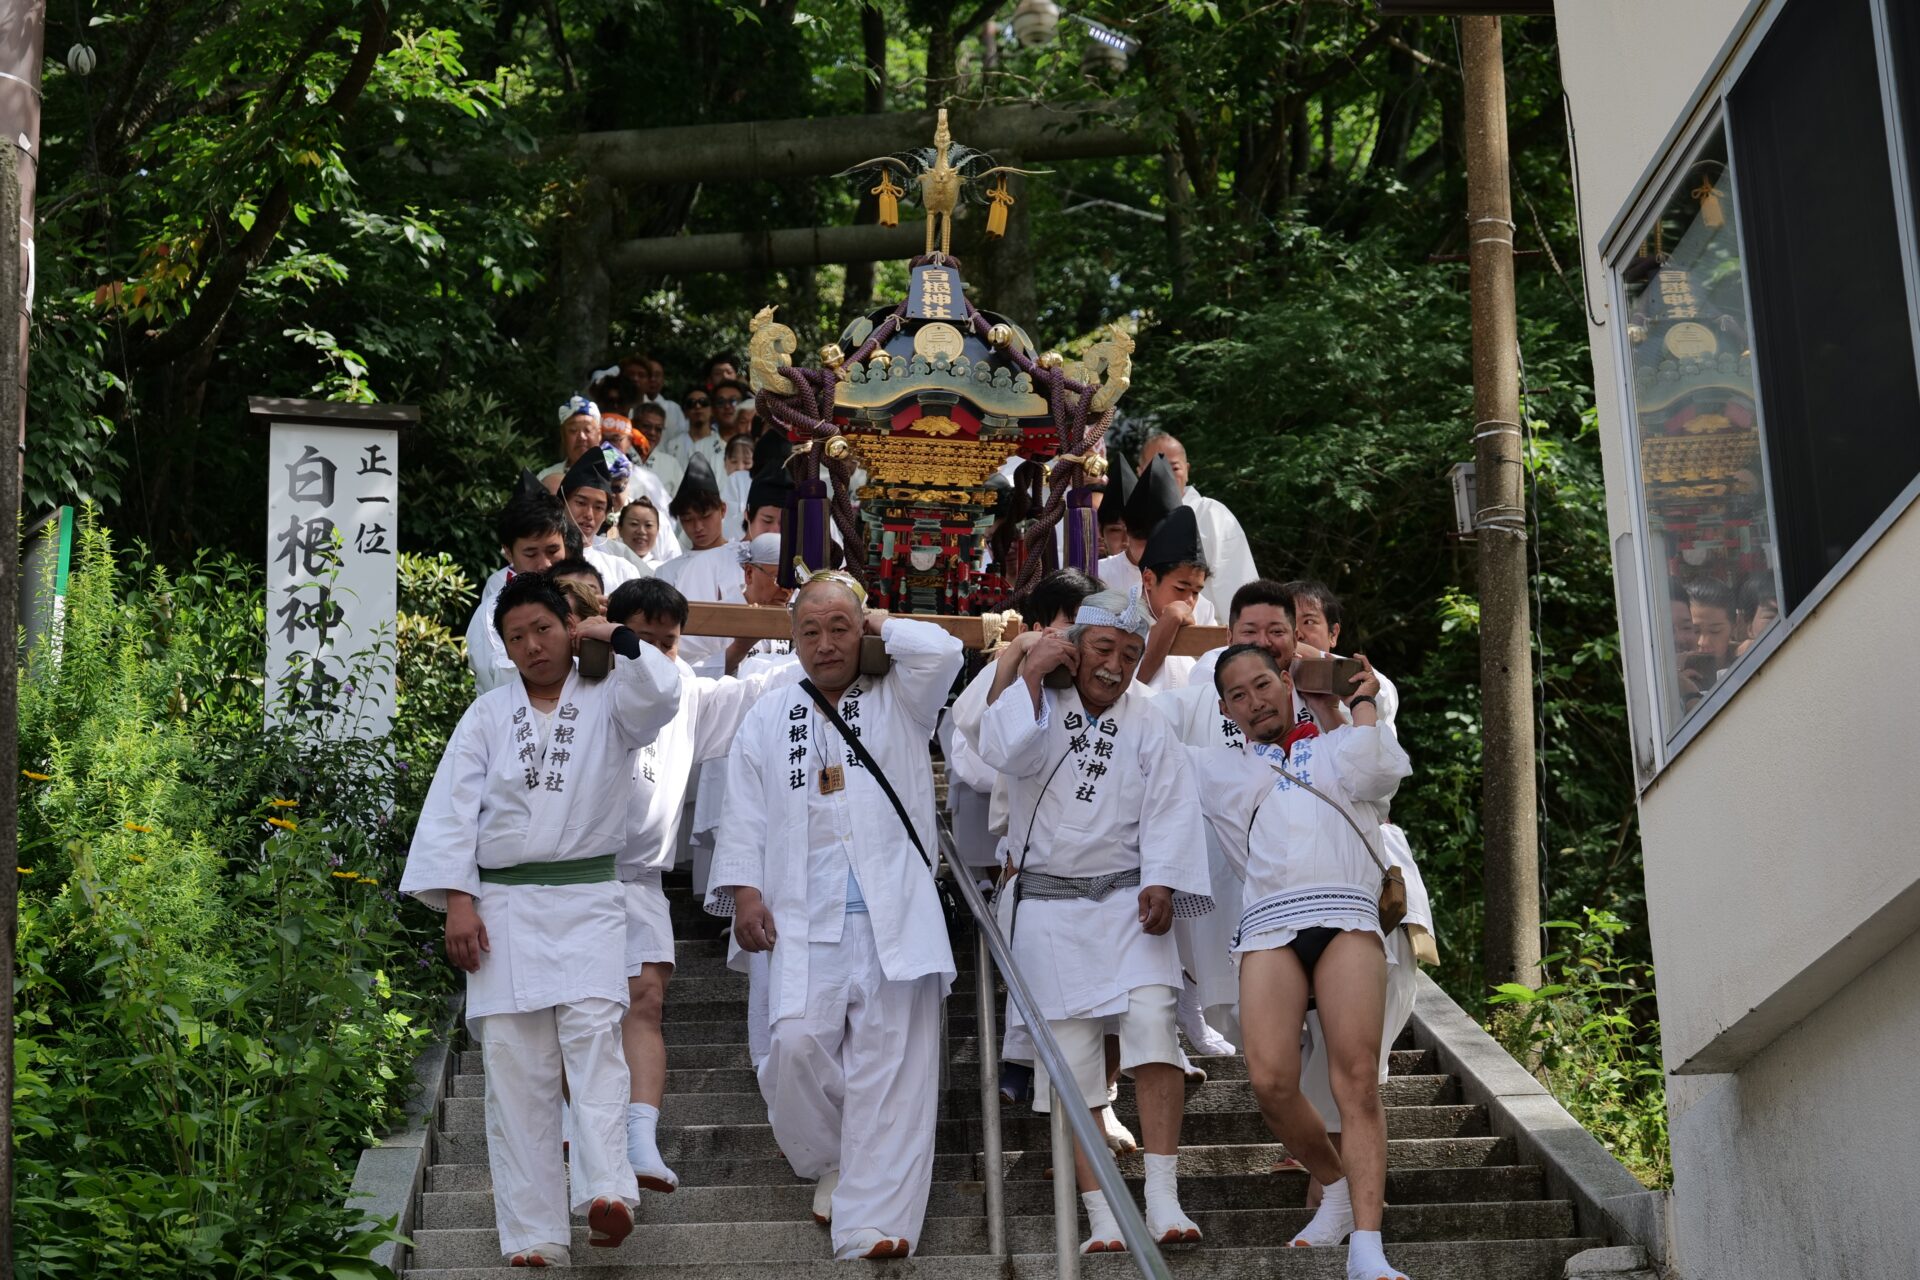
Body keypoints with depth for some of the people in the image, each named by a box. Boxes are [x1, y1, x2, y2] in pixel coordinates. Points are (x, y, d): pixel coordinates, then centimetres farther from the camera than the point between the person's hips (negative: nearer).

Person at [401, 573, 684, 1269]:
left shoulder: (606, 703, 8)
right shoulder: (487, 715, 12)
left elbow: (661, 695, -16)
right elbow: (452, 809, 6)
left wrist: (615, 636, -7)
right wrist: (456, 900, -4)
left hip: (588, 903, -2)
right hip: (503, 907, 2)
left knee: (593, 1031, -21)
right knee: (514, 1062, -3)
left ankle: (605, 1189, -32)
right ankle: (533, 1234, -2)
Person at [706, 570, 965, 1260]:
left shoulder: (896, 704, 14)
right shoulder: (769, 718, 19)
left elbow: (941, 651, -6)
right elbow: (746, 814, 13)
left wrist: (878, 625, 9)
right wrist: (744, 891, 1)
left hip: (893, 914, -1)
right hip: (805, 918, 2)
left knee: (889, 1064, -8)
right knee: (796, 1045, -14)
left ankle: (873, 1222, -10)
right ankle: (830, 1163, 14)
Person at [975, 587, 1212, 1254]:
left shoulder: (1147, 726, 8)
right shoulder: (1036, 704, 7)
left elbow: (1169, 809, -1)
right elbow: (1006, 752, -15)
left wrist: (1160, 883, -14)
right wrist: (1032, 675, -10)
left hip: (1126, 898, 0)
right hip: (1048, 904, 0)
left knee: (1152, 1024, -18)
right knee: (1073, 1059, -3)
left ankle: (1162, 1198, -14)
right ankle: (1101, 1215, 0)